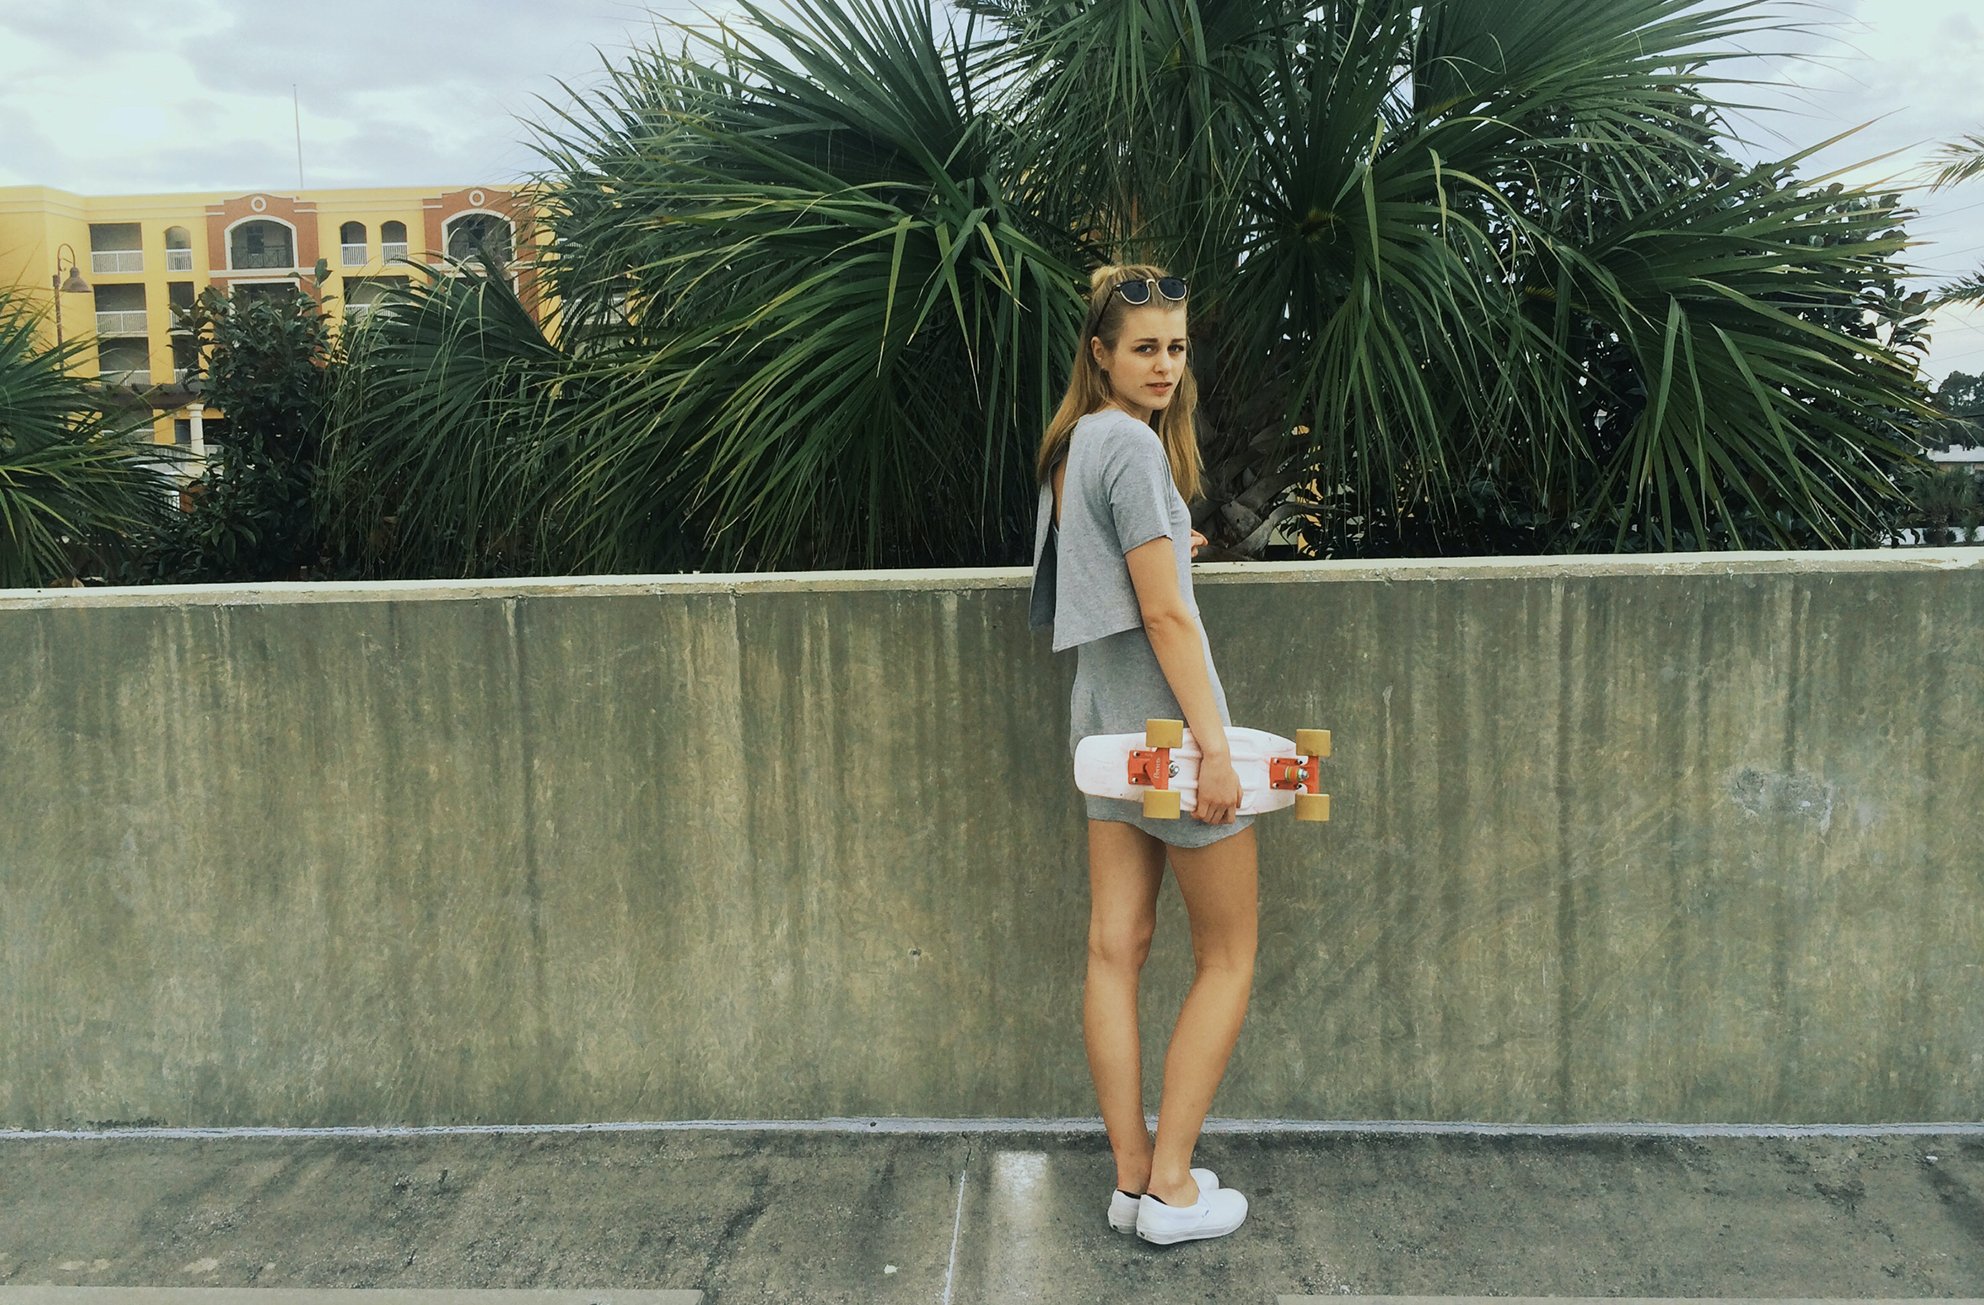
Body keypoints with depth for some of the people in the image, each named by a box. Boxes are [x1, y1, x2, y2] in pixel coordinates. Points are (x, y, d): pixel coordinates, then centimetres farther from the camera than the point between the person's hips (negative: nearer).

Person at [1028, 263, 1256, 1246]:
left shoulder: (1072, 445, 13)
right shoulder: (1131, 443, -14)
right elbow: (1164, 614, -19)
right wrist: (1214, 746, -19)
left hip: (1105, 715, 9)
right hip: (1165, 713, -8)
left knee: (1116, 947, 7)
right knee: (1227, 955, 4)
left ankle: (1132, 1178, 15)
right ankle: (1171, 1189, 8)